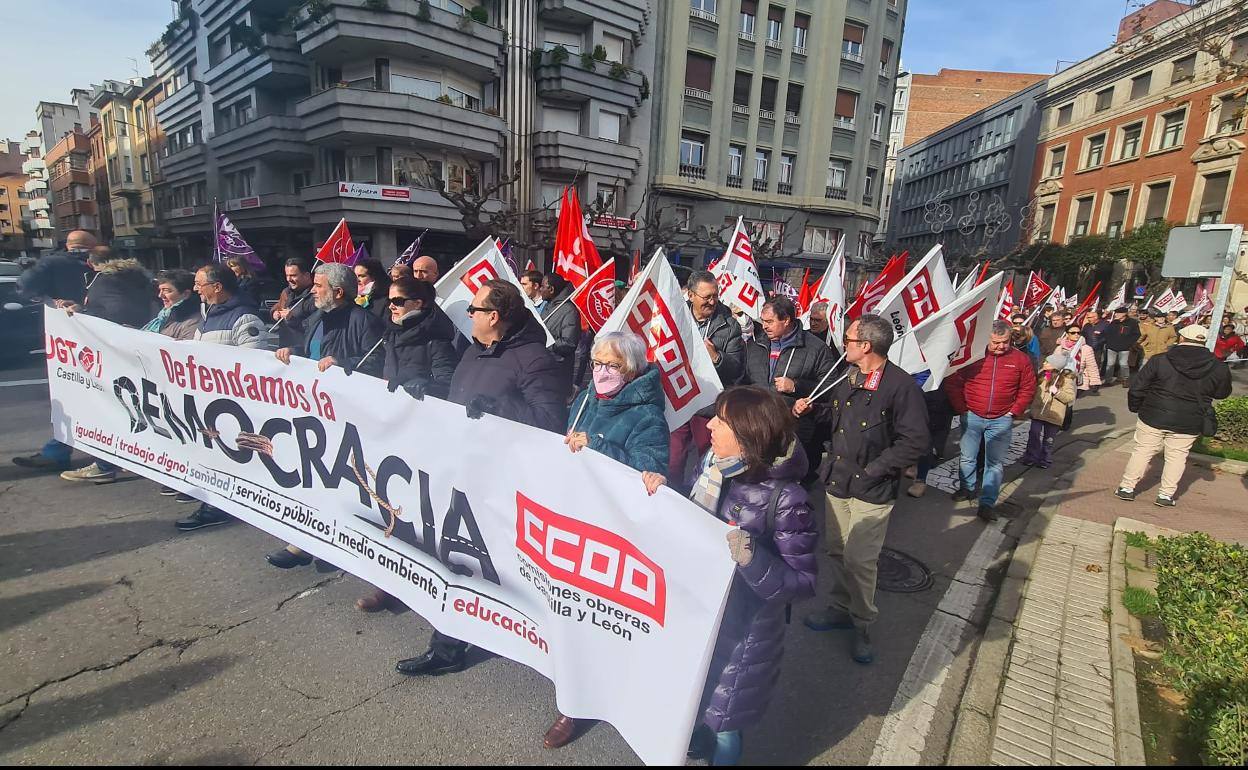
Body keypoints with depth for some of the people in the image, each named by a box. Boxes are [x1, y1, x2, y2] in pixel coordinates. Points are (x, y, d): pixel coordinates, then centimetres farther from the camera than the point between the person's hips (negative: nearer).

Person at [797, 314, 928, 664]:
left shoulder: (901, 385, -18)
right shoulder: (847, 377, 5)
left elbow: (916, 441, -18)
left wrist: (874, 470, -17)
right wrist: (811, 409, 4)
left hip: (871, 490, -7)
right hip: (837, 481, 7)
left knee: (860, 560, 0)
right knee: (838, 552, 17)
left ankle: (863, 624, 22)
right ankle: (841, 609, 37)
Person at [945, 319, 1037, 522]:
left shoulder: (1020, 359, -1)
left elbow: (1028, 389, 6)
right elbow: (952, 382, -1)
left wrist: (1014, 412, -1)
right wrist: (961, 409, -3)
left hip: (1001, 421, 0)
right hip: (972, 417, 0)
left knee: (995, 464, 2)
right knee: (968, 457, 12)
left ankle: (987, 504, 8)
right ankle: (966, 489, 33)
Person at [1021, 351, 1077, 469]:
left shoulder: (1066, 378, -11)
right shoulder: (1041, 374, 3)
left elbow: (1070, 397, -13)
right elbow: (1034, 388, 21)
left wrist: (1057, 392, -25)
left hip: (1053, 415, -4)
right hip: (1037, 412, 4)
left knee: (1048, 440, 10)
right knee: (1034, 436, 5)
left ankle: (1045, 460, 25)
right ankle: (1031, 457, 17)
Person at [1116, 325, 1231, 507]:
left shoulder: (1159, 361, -11)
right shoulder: (1219, 368, -3)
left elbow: (1137, 389, -7)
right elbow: (1222, 393, 14)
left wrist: (1135, 407, 9)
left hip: (1153, 417, -2)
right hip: (1189, 424, 2)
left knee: (1142, 451, 9)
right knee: (1176, 457, 13)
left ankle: (1127, 487, 15)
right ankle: (1166, 495, 16)